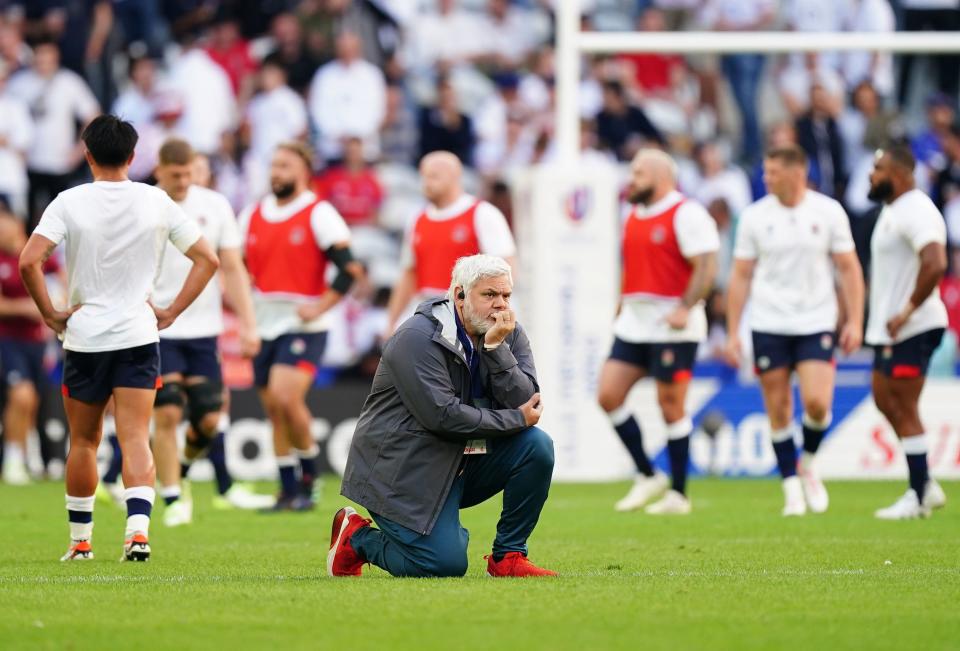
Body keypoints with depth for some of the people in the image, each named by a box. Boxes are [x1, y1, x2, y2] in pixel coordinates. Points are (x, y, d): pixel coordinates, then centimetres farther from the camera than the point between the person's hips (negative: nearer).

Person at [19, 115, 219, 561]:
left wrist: (50, 313, -5)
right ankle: (138, 528, -24)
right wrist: (172, 312, 6)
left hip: (83, 338, 0)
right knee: (136, 439, -5)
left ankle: (80, 540, 21)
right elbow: (207, 259, 4)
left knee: (83, 442, 13)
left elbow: (29, 261, -16)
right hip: (139, 336, 0)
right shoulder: (156, 202, 2)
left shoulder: (69, 202, -5)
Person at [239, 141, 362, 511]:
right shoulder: (253, 215, 11)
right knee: (274, 410, 7)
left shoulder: (319, 214, -6)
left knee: (286, 397, -22)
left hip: (303, 325, -6)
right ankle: (289, 492, 15)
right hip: (263, 325, 6)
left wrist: (320, 307, -16)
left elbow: (349, 267, -11)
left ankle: (309, 478, -3)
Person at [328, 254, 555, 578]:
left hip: (466, 461, 7)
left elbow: (526, 403, -10)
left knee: (537, 446, -16)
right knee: (446, 564, -21)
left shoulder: (510, 335, 3)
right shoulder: (417, 338, -17)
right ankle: (357, 537, 8)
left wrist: (496, 347, -21)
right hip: (405, 471, -7)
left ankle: (508, 556, -2)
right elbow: (442, 415, -25)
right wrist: (516, 419, -18)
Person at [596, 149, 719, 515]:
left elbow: (706, 266, -17)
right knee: (608, 395, -2)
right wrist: (620, 311, 19)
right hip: (633, 324, 8)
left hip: (673, 324, -8)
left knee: (671, 407, -4)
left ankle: (678, 494, 6)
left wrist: (685, 309, -25)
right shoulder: (634, 216, 16)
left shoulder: (686, 214, -10)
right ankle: (647, 477, 9)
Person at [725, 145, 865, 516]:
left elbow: (849, 268, 6)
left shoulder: (828, 212, 0)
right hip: (768, 327, 1)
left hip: (817, 322, -1)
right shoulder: (755, 216, 2)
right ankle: (791, 488, 11)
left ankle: (808, 465, 13)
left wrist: (854, 321, -2)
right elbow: (741, 277, 6)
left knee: (817, 402, -14)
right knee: (778, 410, 1)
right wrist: (732, 333, 3)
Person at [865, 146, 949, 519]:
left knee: (904, 408, -7)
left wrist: (908, 312, -25)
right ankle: (926, 487, 17)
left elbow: (935, 264, -30)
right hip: (889, 328, 11)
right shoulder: (892, 210, 16)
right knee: (884, 401, 13)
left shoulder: (915, 212, -17)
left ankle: (918, 496, -1)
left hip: (912, 330, -11)